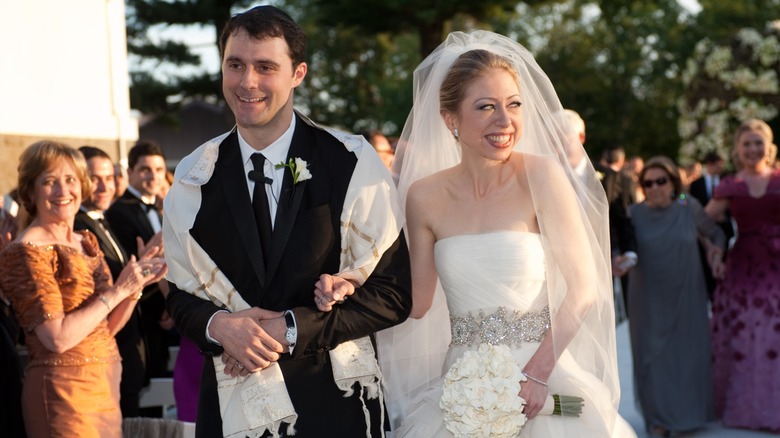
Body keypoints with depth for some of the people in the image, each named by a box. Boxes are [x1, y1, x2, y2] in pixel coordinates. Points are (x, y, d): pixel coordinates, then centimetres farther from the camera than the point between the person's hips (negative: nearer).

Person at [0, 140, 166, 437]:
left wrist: (136, 284, -3)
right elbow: (58, 338, -21)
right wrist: (117, 290, -16)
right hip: (64, 389, -7)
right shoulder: (26, 251, -13)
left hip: (105, 382, 7)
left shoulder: (87, 242, 10)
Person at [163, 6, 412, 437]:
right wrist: (219, 325, -15)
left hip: (333, 400, -2)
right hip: (231, 403, 2)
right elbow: (183, 293, 7)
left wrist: (290, 328, -18)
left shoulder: (352, 163, -9)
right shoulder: (194, 178, 0)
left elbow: (392, 294, -8)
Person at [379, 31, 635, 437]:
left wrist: (538, 372, -17)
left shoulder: (541, 175, -10)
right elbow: (418, 301, 4)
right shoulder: (425, 197, -2)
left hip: (544, 374, -2)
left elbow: (584, 286, -10)